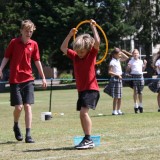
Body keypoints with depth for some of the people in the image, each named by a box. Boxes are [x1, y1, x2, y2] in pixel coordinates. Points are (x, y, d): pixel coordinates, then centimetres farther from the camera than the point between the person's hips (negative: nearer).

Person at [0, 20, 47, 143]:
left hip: (28, 79, 2)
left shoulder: (34, 44, 5)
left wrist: (43, 77, 15)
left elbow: (37, 61, 13)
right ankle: (16, 126, 24)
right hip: (15, 79, -2)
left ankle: (28, 135, -4)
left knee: (28, 106, -5)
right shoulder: (14, 42, -2)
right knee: (19, 107, -6)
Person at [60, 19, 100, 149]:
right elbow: (63, 48, 12)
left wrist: (93, 27, -15)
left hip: (91, 89, -8)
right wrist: (70, 35, 6)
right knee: (83, 114, 11)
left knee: (83, 112, -21)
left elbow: (97, 42, -21)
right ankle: (87, 140, 19)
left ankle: (88, 140, -21)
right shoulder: (75, 56, 9)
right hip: (81, 89, 8)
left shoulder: (92, 55, -6)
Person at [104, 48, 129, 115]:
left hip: (119, 79, 8)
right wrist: (117, 75, -19)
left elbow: (126, 57, 20)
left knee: (119, 97, 10)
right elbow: (109, 72, -15)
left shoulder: (118, 60, 12)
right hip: (115, 79, -8)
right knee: (116, 97, -7)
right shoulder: (112, 62, -12)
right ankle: (114, 111, -3)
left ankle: (119, 110, 15)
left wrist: (121, 52, 9)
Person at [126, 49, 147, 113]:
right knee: (135, 91, -5)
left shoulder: (141, 61, 16)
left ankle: (140, 105, 14)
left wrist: (145, 64, 9)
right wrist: (128, 67, -16)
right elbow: (128, 71, 3)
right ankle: (136, 106, -1)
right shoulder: (131, 61, 4)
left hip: (140, 76, 4)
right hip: (134, 76, -3)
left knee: (140, 92, 5)